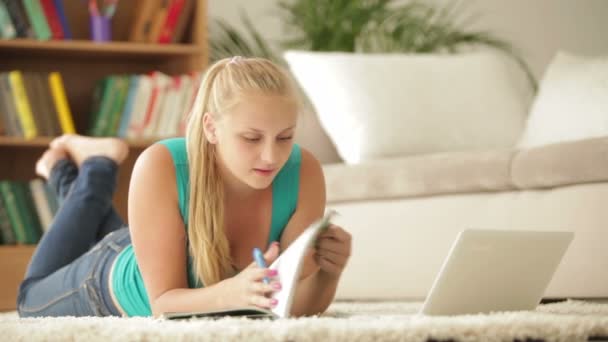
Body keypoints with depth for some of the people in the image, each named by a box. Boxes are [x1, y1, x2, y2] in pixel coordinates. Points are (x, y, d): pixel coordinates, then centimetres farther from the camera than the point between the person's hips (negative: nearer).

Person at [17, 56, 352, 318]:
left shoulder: (303, 172, -35)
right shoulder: (161, 167, -42)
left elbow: (299, 305, -30)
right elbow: (163, 302, -40)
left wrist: (327, 273, -53)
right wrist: (233, 290, -61)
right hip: (120, 284, -3)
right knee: (34, 301, 32)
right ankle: (96, 171, 43)